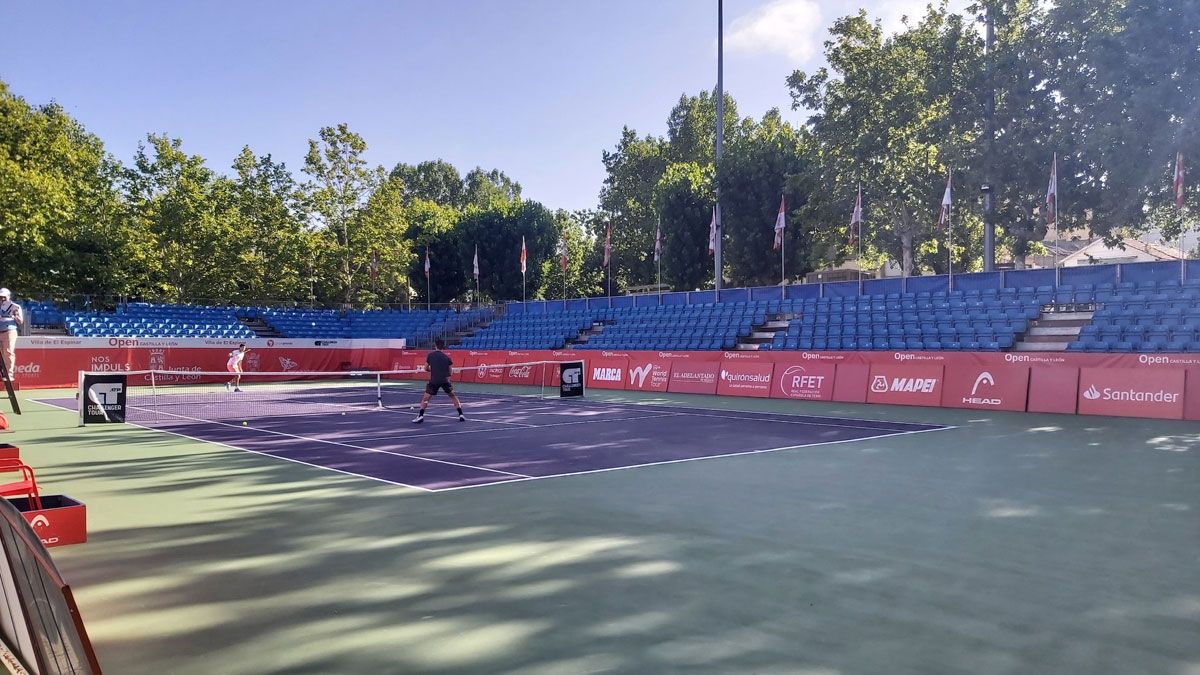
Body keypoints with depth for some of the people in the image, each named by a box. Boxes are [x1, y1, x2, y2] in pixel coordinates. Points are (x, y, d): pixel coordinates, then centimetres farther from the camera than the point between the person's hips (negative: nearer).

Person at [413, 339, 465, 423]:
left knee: (425, 398, 8)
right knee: (453, 396, 18)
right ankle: (461, 415, 11)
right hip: (445, 380, 1)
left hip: (434, 380, -1)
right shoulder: (447, 357, 7)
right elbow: (449, 372, 9)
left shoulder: (430, 355, 5)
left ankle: (420, 416, -6)